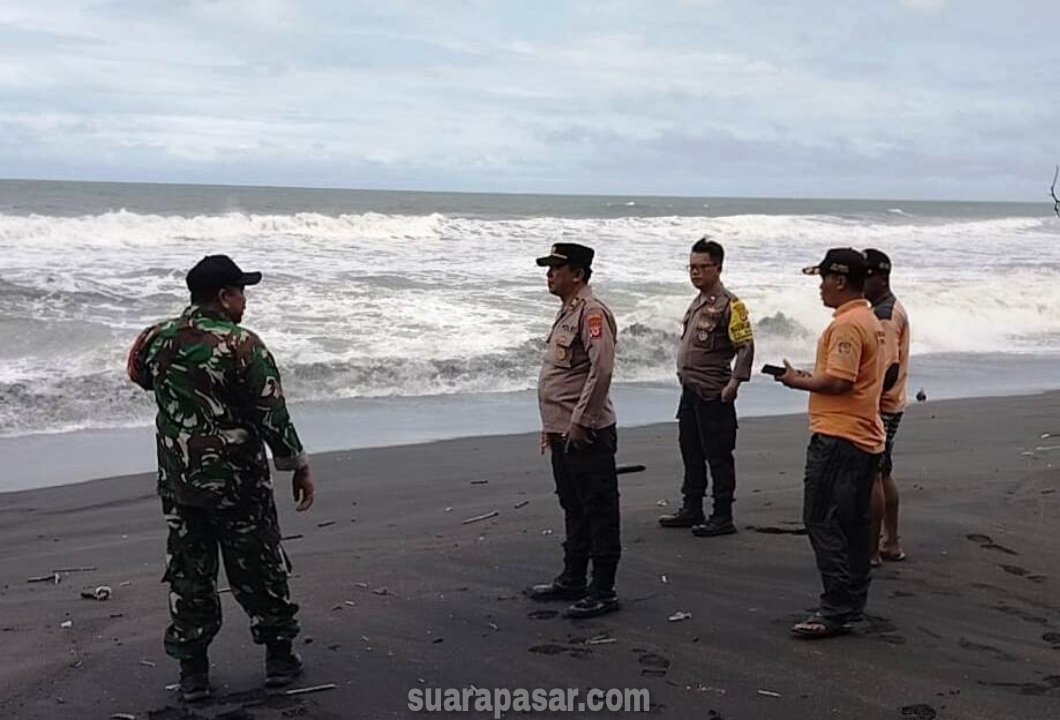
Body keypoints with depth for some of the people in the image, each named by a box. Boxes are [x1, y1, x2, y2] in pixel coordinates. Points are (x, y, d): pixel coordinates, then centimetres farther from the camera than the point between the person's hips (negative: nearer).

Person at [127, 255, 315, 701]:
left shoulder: (156, 340, -1)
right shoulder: (242, 346, -16)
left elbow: (139, 375, 21)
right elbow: (273, 417, -15)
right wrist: (299, 467, -5)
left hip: (178, 483, 4)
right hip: (238, 483, -4)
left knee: (188, 576, 12)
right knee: (260, 571, 11)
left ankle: (192, 672, 16)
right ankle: (279, 658, 23)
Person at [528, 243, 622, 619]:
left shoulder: (591, 312, -14)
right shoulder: (566, 312, 18)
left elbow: (601, 369, -24)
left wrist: (580, 422, -22)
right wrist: (551, 424, 21)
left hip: (586, 434, -10)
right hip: (563, 433, 10)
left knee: (599, 512, -3)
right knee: (574, 510, 18)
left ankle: (603, 591, 1)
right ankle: (572, 581, 28)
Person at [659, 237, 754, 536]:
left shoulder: (730, 305, -12)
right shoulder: (698, 302, 15)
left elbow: (746, 346, -17)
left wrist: (734, 383, -21)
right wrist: (685, 376, 17)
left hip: (714, 394, -9)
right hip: (690, 391, 9)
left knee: (718, 456, -2)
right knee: (691, 452, 16)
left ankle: (723, 517, 4)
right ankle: (692, 510, 27)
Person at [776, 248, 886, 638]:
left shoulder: (847, 325, -16)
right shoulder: (871, 320, 17)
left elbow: (837, 381, -24)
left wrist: (798, 381, -9)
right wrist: (812, 377, 13)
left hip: (838, 437, -11)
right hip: (866, 436, 11)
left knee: (822, 521, -8)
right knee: (854, 522, 14)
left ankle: (837, 609, -8)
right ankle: (853, 603, 21)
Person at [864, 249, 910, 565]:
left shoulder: (884, 315, -18)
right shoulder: (891, 310, 15)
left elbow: (889, 369, -24)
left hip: (879, 407, -11)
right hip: (889, 405, 11)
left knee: (871, 476, -6)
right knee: (882, 473, 16)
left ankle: (871, 550, -2)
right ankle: (891, 543, 24)